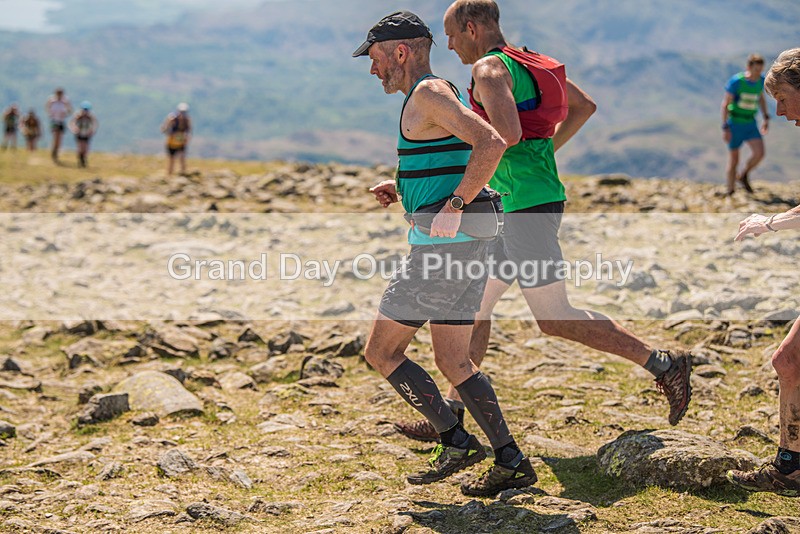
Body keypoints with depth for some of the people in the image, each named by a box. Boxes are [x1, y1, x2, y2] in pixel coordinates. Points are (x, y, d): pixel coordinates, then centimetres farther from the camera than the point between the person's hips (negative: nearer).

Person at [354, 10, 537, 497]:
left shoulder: (429, 94, -12)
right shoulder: (437, 97, 19)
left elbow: (491, 144, -26)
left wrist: (453, 207, -25)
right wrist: (402, 188, 18)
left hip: (442, 245, -10)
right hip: (467, 244, 10)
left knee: (382, 352, 1)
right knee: (453, 361, 13)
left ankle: (455, 442, 1)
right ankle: (510, 462, 9)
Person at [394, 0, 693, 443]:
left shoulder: (489, 68, -12)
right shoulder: (525, 62, 17)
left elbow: (508, 133, -27)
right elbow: (584, 106, 26)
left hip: (527, 205, -10)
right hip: (518, 207, 10)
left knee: (554, 319, -7)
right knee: (476, 303, 12)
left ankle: (662, 364, -4)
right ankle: (451, 415, 17)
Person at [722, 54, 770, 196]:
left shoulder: (760, 80, -3)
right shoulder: (735, 81, -19)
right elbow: (725, 104, -15)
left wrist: (766, 118, 10)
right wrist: (725, 128, -18)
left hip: (750, 124, 4)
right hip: (734, 124, -4)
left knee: (759, 153, -15)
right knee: (734, 160, 2)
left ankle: (744, 175, 12)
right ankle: (731, 192, 19)